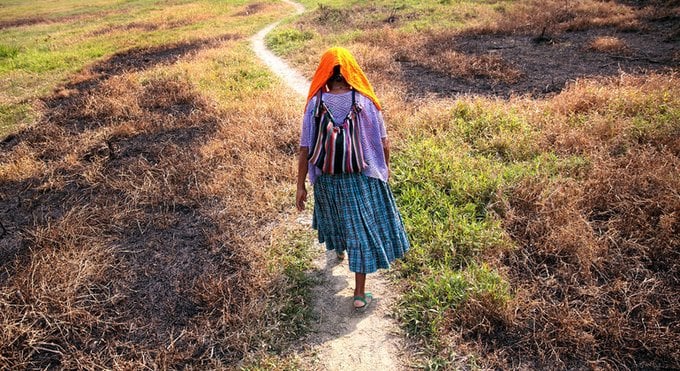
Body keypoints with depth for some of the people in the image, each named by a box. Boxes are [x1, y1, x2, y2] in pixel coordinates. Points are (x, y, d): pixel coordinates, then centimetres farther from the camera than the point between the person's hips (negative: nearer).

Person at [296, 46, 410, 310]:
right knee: (363, 229, 9)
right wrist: (386, 167, 13)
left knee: (335, 216, 31)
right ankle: (360, 294, 16)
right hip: (362, 180, -2)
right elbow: (383, 143, -6)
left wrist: (300, 186, -1)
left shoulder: (314, 104, -13)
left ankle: (339, 249, 61)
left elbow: (305, 150, -11)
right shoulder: (366, 102, -14)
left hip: (327, 180, 2)